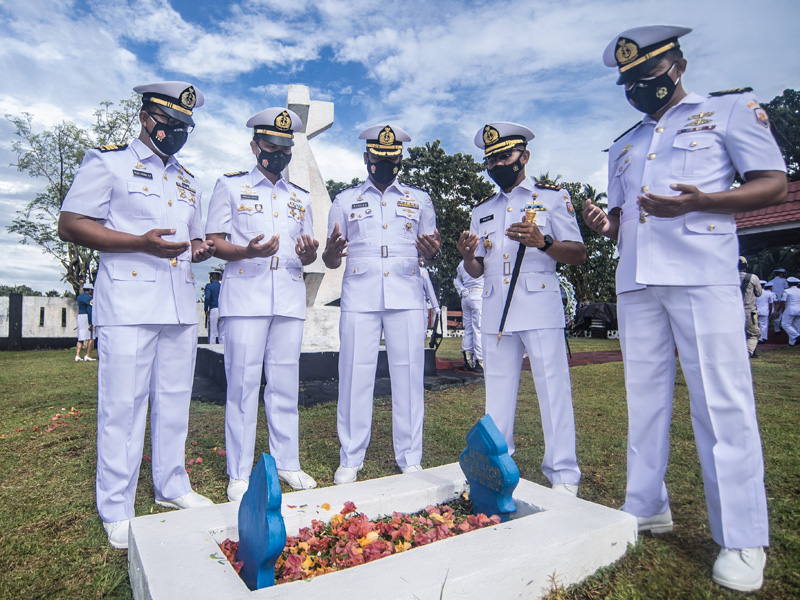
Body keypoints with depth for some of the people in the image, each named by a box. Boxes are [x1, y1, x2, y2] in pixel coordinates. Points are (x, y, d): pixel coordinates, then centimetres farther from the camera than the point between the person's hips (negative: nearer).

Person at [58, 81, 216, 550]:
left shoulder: (188, 180, 21)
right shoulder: (108, 162, 2)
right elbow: (71, 226, -5)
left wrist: (202, 248, 1)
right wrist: (141, 242, -18)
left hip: (181, 307, 6)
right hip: (129, 305, -6)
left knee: (175, 401, 12)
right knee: (123, 406, -1)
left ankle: (172, 486, 27)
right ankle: (117, 511, 13)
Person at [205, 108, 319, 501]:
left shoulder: (300, 198, 19)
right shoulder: (230, 186, 8)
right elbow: (214, 243, 2)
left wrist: (308, 254, -6)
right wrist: (248, 251, -18)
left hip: (290, 299, 4)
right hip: (245, 296, -3)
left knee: (285, 384, 7)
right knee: (242, 384, -2)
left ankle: (287, 463, 19)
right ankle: (239, 473, 11)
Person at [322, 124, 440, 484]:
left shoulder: (419, 200, 16)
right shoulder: (345, 200, 14)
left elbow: (429, 256, 15)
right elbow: (331, 261, 11)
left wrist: (433, 252, -9)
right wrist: (331, 252, -13)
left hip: (407, 298, 1)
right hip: (359, 298, 0)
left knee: (408, 375, 1)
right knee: (355, 376, -1)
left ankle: (410, 459, 14)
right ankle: (350, 459, 13)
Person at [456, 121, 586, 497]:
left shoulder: (553, 197, 6)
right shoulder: (482, 210, 19)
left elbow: (578, 255, -1)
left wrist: (542, 242, -19)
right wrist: (467, 255, -5)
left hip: (540, 310, -4)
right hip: (495, 313, 4)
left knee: (553, 388, -3)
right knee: (497, 392, 9)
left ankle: (563, 475, 9)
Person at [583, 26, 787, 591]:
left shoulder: (731, 106, 9)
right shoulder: (623, 145, 24)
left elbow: (775, 183, 1)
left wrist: (699, 201, -17)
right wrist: (604, 223, 1)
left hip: (703, 275, -5)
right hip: (635, 281, 6)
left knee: (722, 401, -6)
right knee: (645, 397, 7)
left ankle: (743, 541, 5)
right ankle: (647, 508, 19)